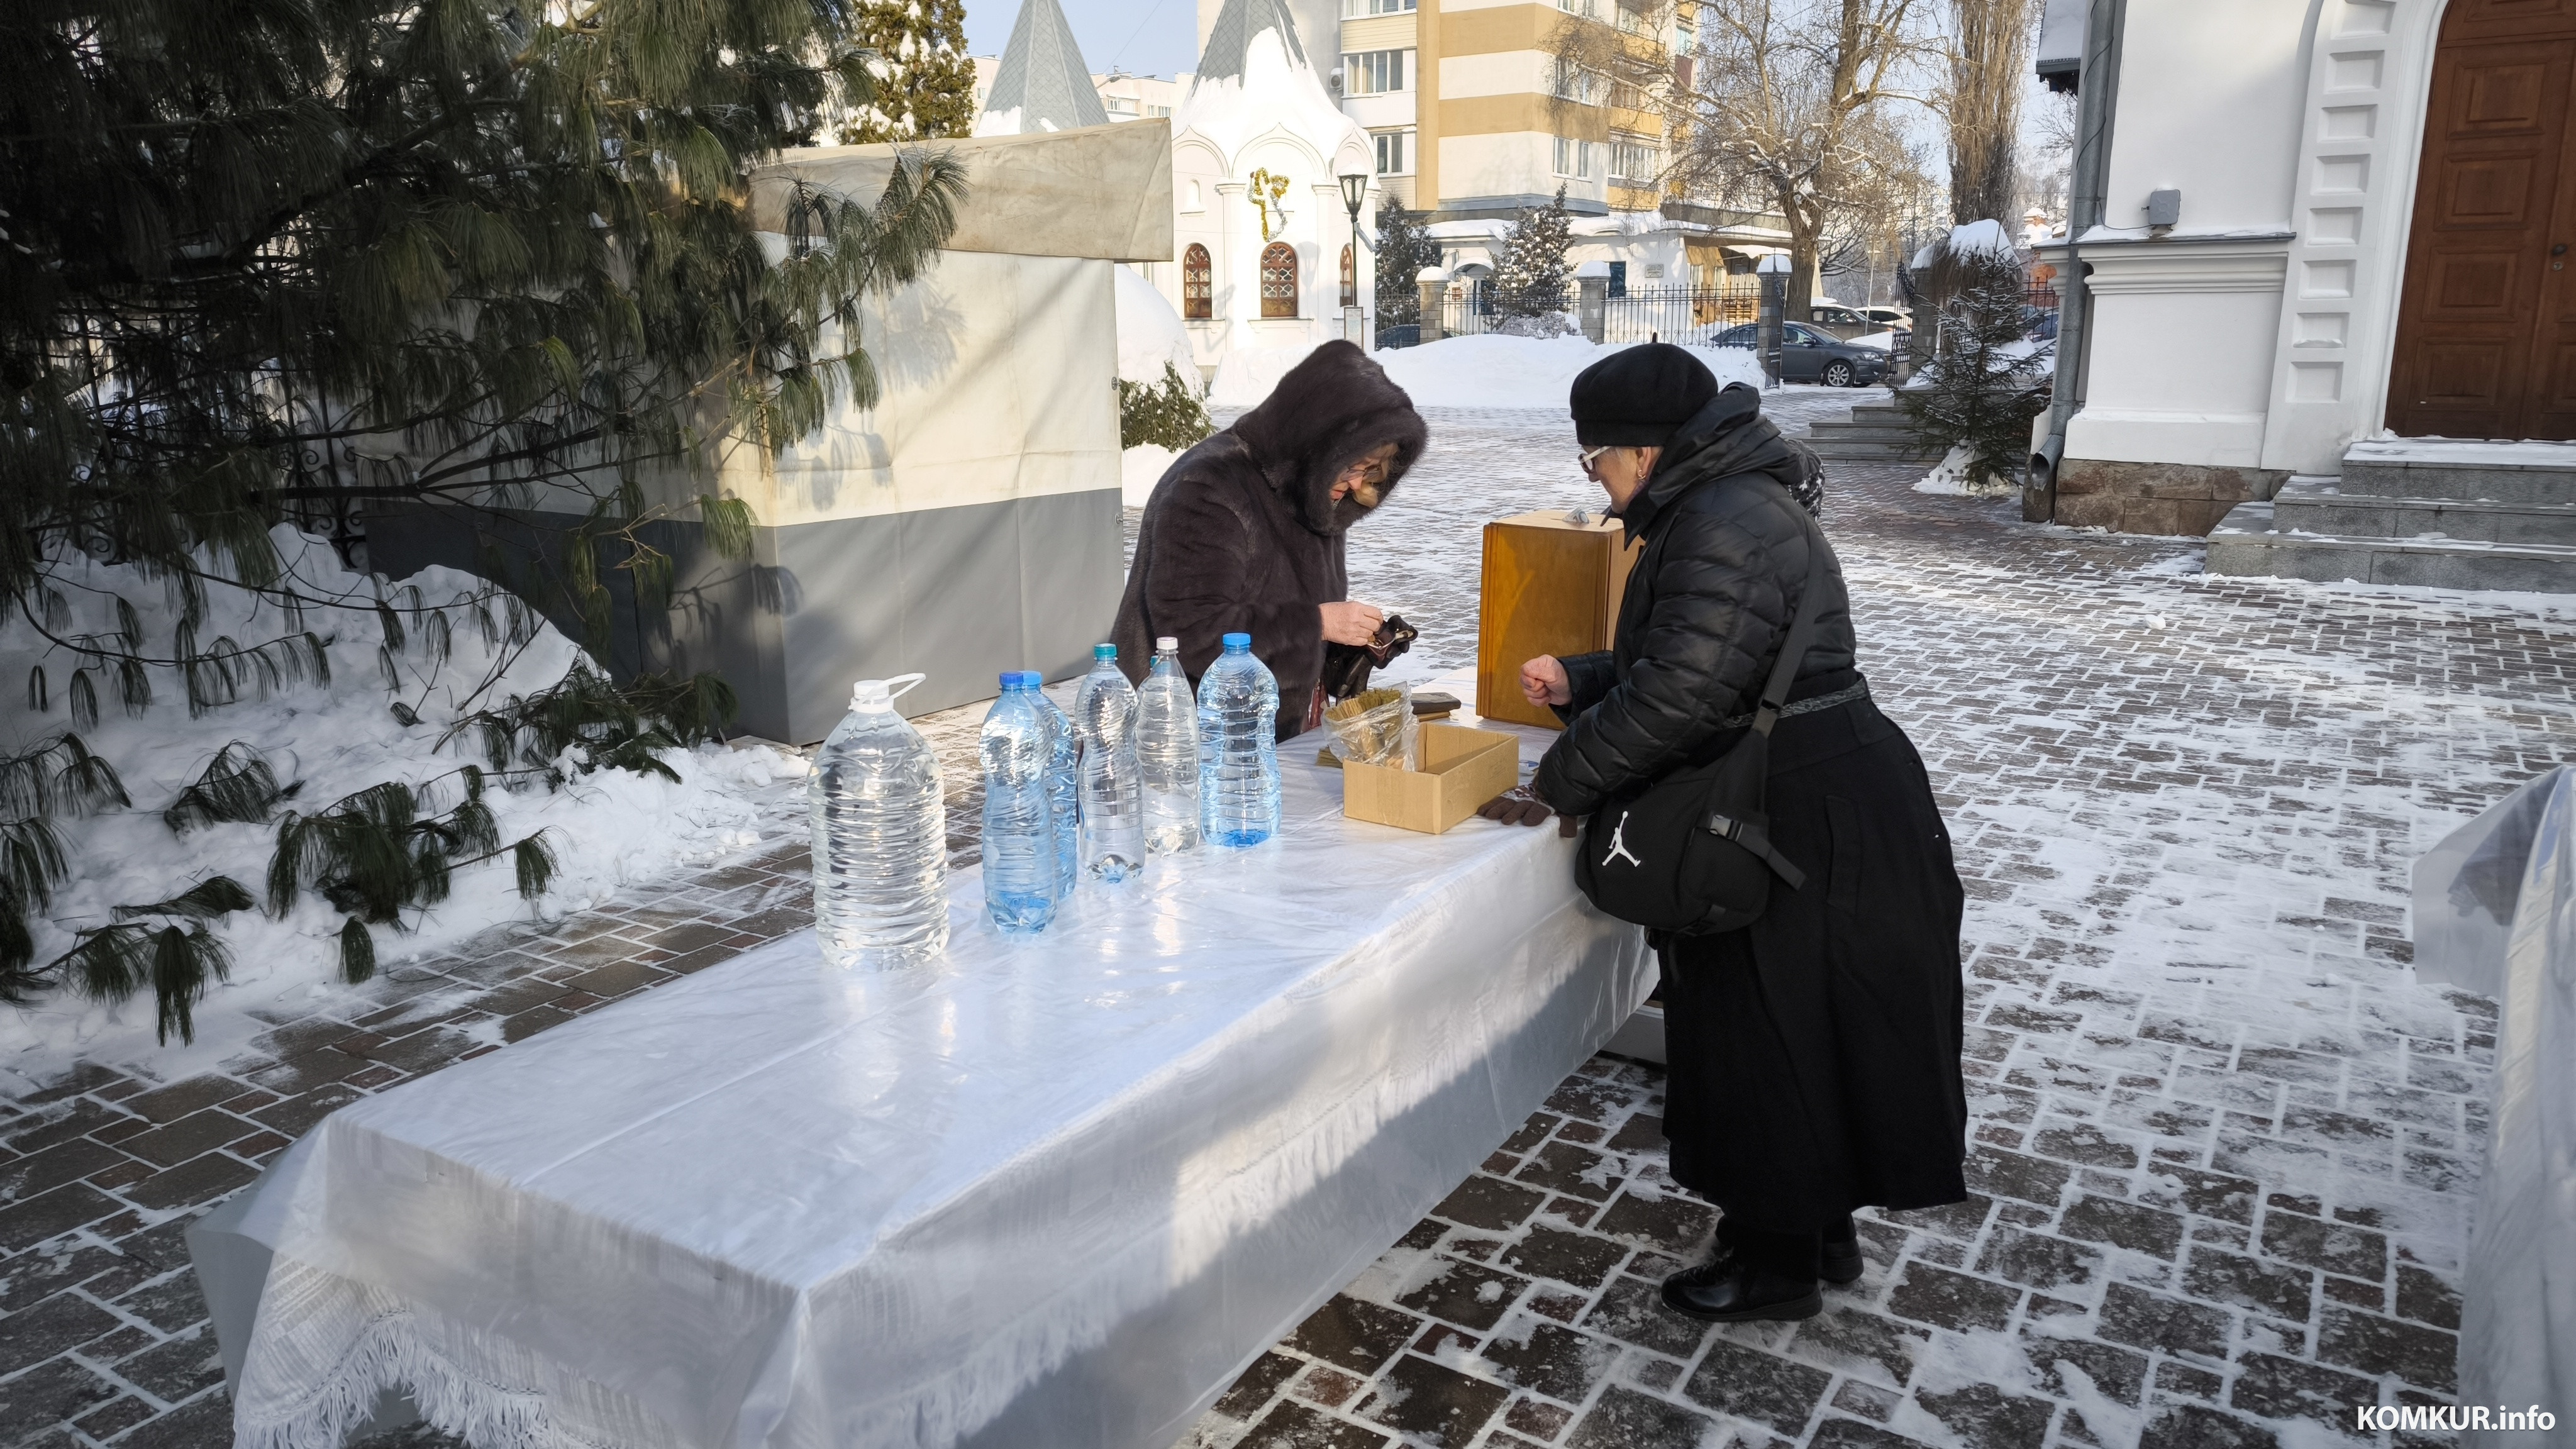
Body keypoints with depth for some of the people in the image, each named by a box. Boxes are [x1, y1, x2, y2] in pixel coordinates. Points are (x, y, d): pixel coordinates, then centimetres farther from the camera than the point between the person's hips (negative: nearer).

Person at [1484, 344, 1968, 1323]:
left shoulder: (1728, 526, -21)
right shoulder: (1714, 508, 13)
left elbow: (1678, 695, -25)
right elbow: (1685, 666, 21)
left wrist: (1557, 785, -17)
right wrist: (1578, 685, 11)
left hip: (1807, 826, -10)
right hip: (1819, 808, 10)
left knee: (1770, 1040, 4)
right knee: (1797, 1034, 21)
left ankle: (1775, 1263, 21)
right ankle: (1821, 1234, 37)